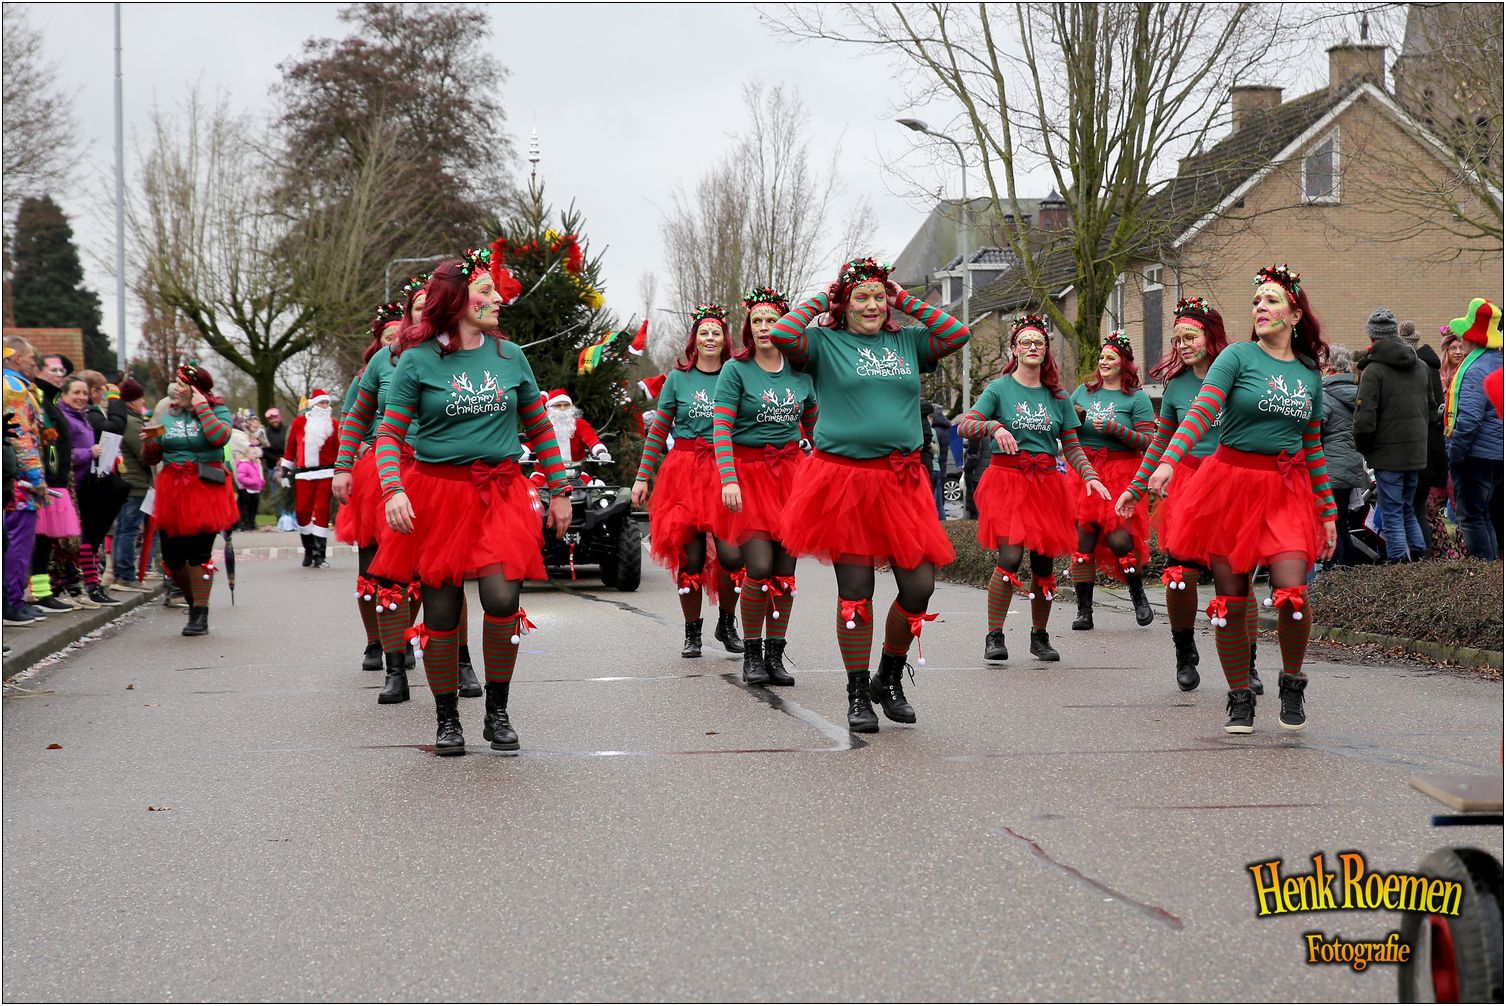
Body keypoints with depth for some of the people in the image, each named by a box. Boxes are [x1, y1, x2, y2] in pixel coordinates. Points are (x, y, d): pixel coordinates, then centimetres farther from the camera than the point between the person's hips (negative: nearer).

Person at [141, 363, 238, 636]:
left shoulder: (217, 411, 0)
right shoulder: (167, 413, 12)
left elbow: (219, 437, -23)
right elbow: (149, 459, 16)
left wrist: (201, 408, -15)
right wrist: (152, 440, -5)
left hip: (206, 489, -5)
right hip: (173, 490, 5)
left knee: (199, 552, -9)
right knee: (172, 555, 4)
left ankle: (200, 615, -3)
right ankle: (194, 601, 27)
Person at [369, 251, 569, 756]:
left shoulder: (509, 355, 9)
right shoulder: (418, 360, -1)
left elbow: (540, 428, 18)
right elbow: (389, 432, -1)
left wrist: (559, 491, 17)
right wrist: (393, 490, -17)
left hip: (499, 492, 2)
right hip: (436, 492, -2)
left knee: (503, 599, -15)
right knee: (441, 612, 1)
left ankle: (498, 712, 3)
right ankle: (446, 719, 18)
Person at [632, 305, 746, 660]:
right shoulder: (678, 379, 7)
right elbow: (657, 432, 10)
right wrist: (642, 476, 5)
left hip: (725, 471, 0)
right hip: (684, 469, 0)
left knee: (732, 553, -11)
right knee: (691, 554, -2)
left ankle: (727, 623, 12)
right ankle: (692, 632, 12)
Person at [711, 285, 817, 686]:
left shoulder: (799, 373, 9)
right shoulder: (736, 370, -3)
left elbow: (815, 427, 19)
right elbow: (721, 429, -8)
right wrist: (728, 480, -19)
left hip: (789, 470, 4)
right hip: (748, 469, -4)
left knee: (785, 569, 1)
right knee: (759, 567, -13)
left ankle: (775, 655, 12)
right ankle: (751, 654, 2)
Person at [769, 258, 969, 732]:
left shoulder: (907, 342, 15)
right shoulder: (825, 343, 3)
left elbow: (959, 334, 8)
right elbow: (781, 334, -13)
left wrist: (908, 302, 10)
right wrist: (818, 302, 1)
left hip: (901, 481, 4)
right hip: (844, 479, -4)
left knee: (919, 584, -2)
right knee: (855, 591, 0)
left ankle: (889, 680, 21)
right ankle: (858, 696, 13)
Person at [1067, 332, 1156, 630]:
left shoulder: (1136, 398, 2)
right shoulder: (1083, 391, 14)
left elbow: (1147, 441, -5)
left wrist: (1115, 429, -16)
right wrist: (1074, 420, -1)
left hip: (1120, 474, -4)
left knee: (1119, 539, -13)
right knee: (1082, 540, -1)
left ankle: (1139, 597, 11)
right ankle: (1084, 610, 5)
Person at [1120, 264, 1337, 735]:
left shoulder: (1309, 374, 11)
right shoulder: (1238, 357, -2)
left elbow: (1313, 448, 17)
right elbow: (1201, 413, -14)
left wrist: (1328, 513, 16)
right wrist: (1168, 461, -30)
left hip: (1287, 490, 2)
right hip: (1231, 483, -2)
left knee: (1293, 594, -14)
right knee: (1230, 600, 0)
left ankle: (1292, 684, 11)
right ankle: (1240, 698, 15)